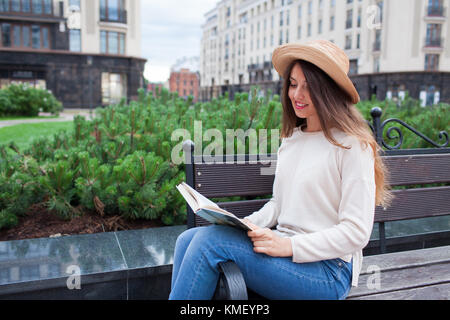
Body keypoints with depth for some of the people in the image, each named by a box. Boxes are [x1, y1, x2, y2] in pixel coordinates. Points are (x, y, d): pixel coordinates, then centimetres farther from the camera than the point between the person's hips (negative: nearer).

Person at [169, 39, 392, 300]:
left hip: (328, 269, -7)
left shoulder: (352, 146, -10)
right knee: (188, 239, -11)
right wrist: (245, 225, -3)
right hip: (284, 254, 7)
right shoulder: (291, 139, 13)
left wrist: (289, 246, -21)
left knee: (211, 240, -24)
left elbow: (357, 232, -13)